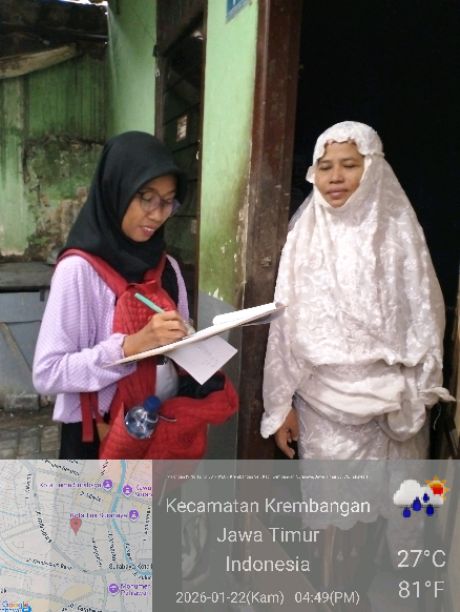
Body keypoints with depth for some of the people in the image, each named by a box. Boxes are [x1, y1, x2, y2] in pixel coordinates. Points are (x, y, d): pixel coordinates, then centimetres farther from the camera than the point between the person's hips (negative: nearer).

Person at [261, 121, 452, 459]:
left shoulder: (399, 234, -1)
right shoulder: (304, 237, -1)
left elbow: (423, 319, 4)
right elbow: (285, 326, 0)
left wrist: (417, 398, 5)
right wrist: (280, 405, 0)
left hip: (389, 405, 0)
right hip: (321, 403, 0)